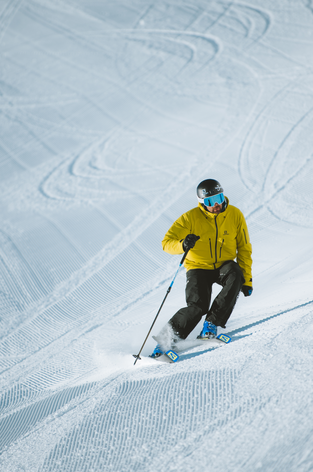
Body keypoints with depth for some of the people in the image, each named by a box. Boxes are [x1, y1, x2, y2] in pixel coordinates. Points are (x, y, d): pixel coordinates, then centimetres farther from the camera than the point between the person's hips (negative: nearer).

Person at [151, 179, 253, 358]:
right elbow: (167, 242, -15)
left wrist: (246, 279, -3)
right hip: (199, 267, -2)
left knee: (235, 277, -32)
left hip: (224, 265, 2)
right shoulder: (191, 218, -14)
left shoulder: (235, 215, -8)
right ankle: (166, 340, -5)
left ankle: (211, 324, -21)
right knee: (198, 306, -24)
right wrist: (183, 245, -38)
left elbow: (244, 249, 1)